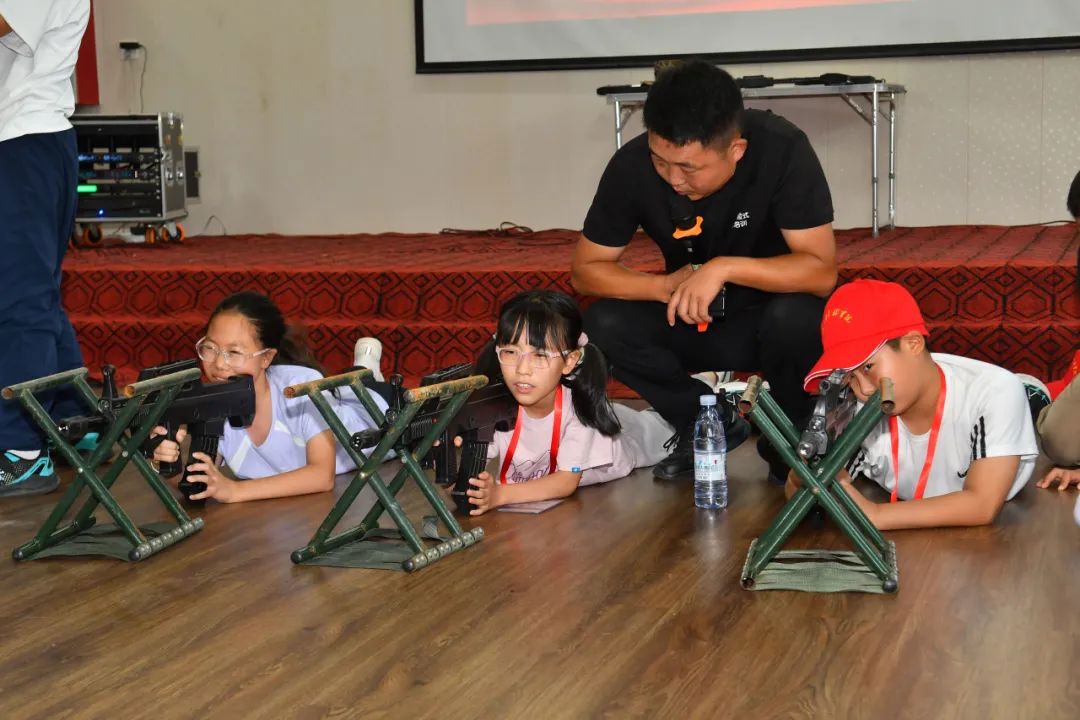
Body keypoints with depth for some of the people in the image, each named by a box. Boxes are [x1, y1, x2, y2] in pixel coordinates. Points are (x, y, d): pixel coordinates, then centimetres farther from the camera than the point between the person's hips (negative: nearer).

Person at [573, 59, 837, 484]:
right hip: (694, 322, 3)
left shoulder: (783, 150, -28)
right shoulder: (632, 166, -21)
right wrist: (667, 287, -30)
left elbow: (822, 271, -28)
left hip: (770, 314, -2)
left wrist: (725, 267, -40)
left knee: (795, 317, -35)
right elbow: (585, 270, -13)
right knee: (605, 326, -23)